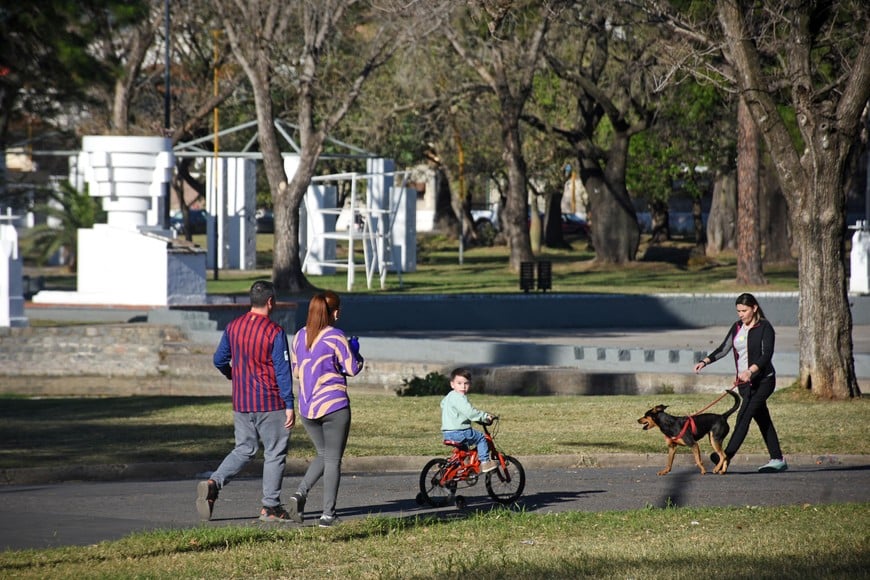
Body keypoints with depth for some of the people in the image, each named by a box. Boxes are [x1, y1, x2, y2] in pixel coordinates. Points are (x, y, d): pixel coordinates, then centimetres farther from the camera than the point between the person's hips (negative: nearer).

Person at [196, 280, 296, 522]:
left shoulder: (233, 327, 3)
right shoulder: (274, 332, -14)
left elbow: (219, 360, 12)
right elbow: (283, 371, -14)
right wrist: (289, 406, -10)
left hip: (241, 402, 5)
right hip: (270, 403, -5)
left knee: (244, 449, 15)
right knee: (274, 453, 6)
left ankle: (213, 483, -7)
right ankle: (270, 507, 9)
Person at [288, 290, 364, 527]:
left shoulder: (299, 337, 6)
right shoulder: (336, 337, -12)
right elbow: (353, 369, -7)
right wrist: (354, 350, 10)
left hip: (307, 408, 6)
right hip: (334, 406, -6)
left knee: (323, 455, 20)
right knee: (333, 459, 3)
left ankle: (300, 494, -3)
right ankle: (328, 514, 0)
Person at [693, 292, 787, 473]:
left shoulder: (765, 328, -10)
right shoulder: (737, 327, 10)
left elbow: (767, 355, -19)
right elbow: (724, 349, 11)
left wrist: (750, 371, -33)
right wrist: (705, 361, -3)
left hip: (763, 380, -7)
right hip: (744, 382, 7)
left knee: (744, 416, -17)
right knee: (762, 419, 9)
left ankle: (727, 457, -26)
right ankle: (777, 460, 14)